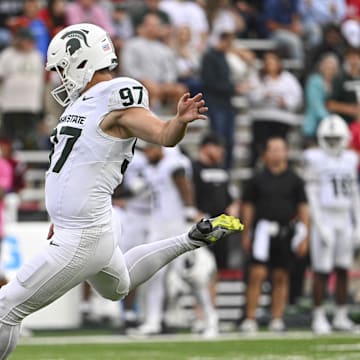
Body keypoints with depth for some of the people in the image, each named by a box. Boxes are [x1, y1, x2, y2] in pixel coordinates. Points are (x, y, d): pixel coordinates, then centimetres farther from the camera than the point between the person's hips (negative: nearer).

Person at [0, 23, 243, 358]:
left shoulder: (115, 102, -16)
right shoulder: (83, 102, 11)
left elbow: (164, 135, -26)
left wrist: (180, 119, -47)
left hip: (82, 241, -11)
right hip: (74, 230, 11)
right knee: (119, 286, 38)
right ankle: (194, 240, 36)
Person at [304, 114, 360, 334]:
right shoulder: (316, 159, -4)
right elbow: (312, 195, -7)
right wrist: (319, 225, -13)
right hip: (325, 219, -5)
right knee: (322, 272, -6)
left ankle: (341, 316, 14)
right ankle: (319, 318, -1)